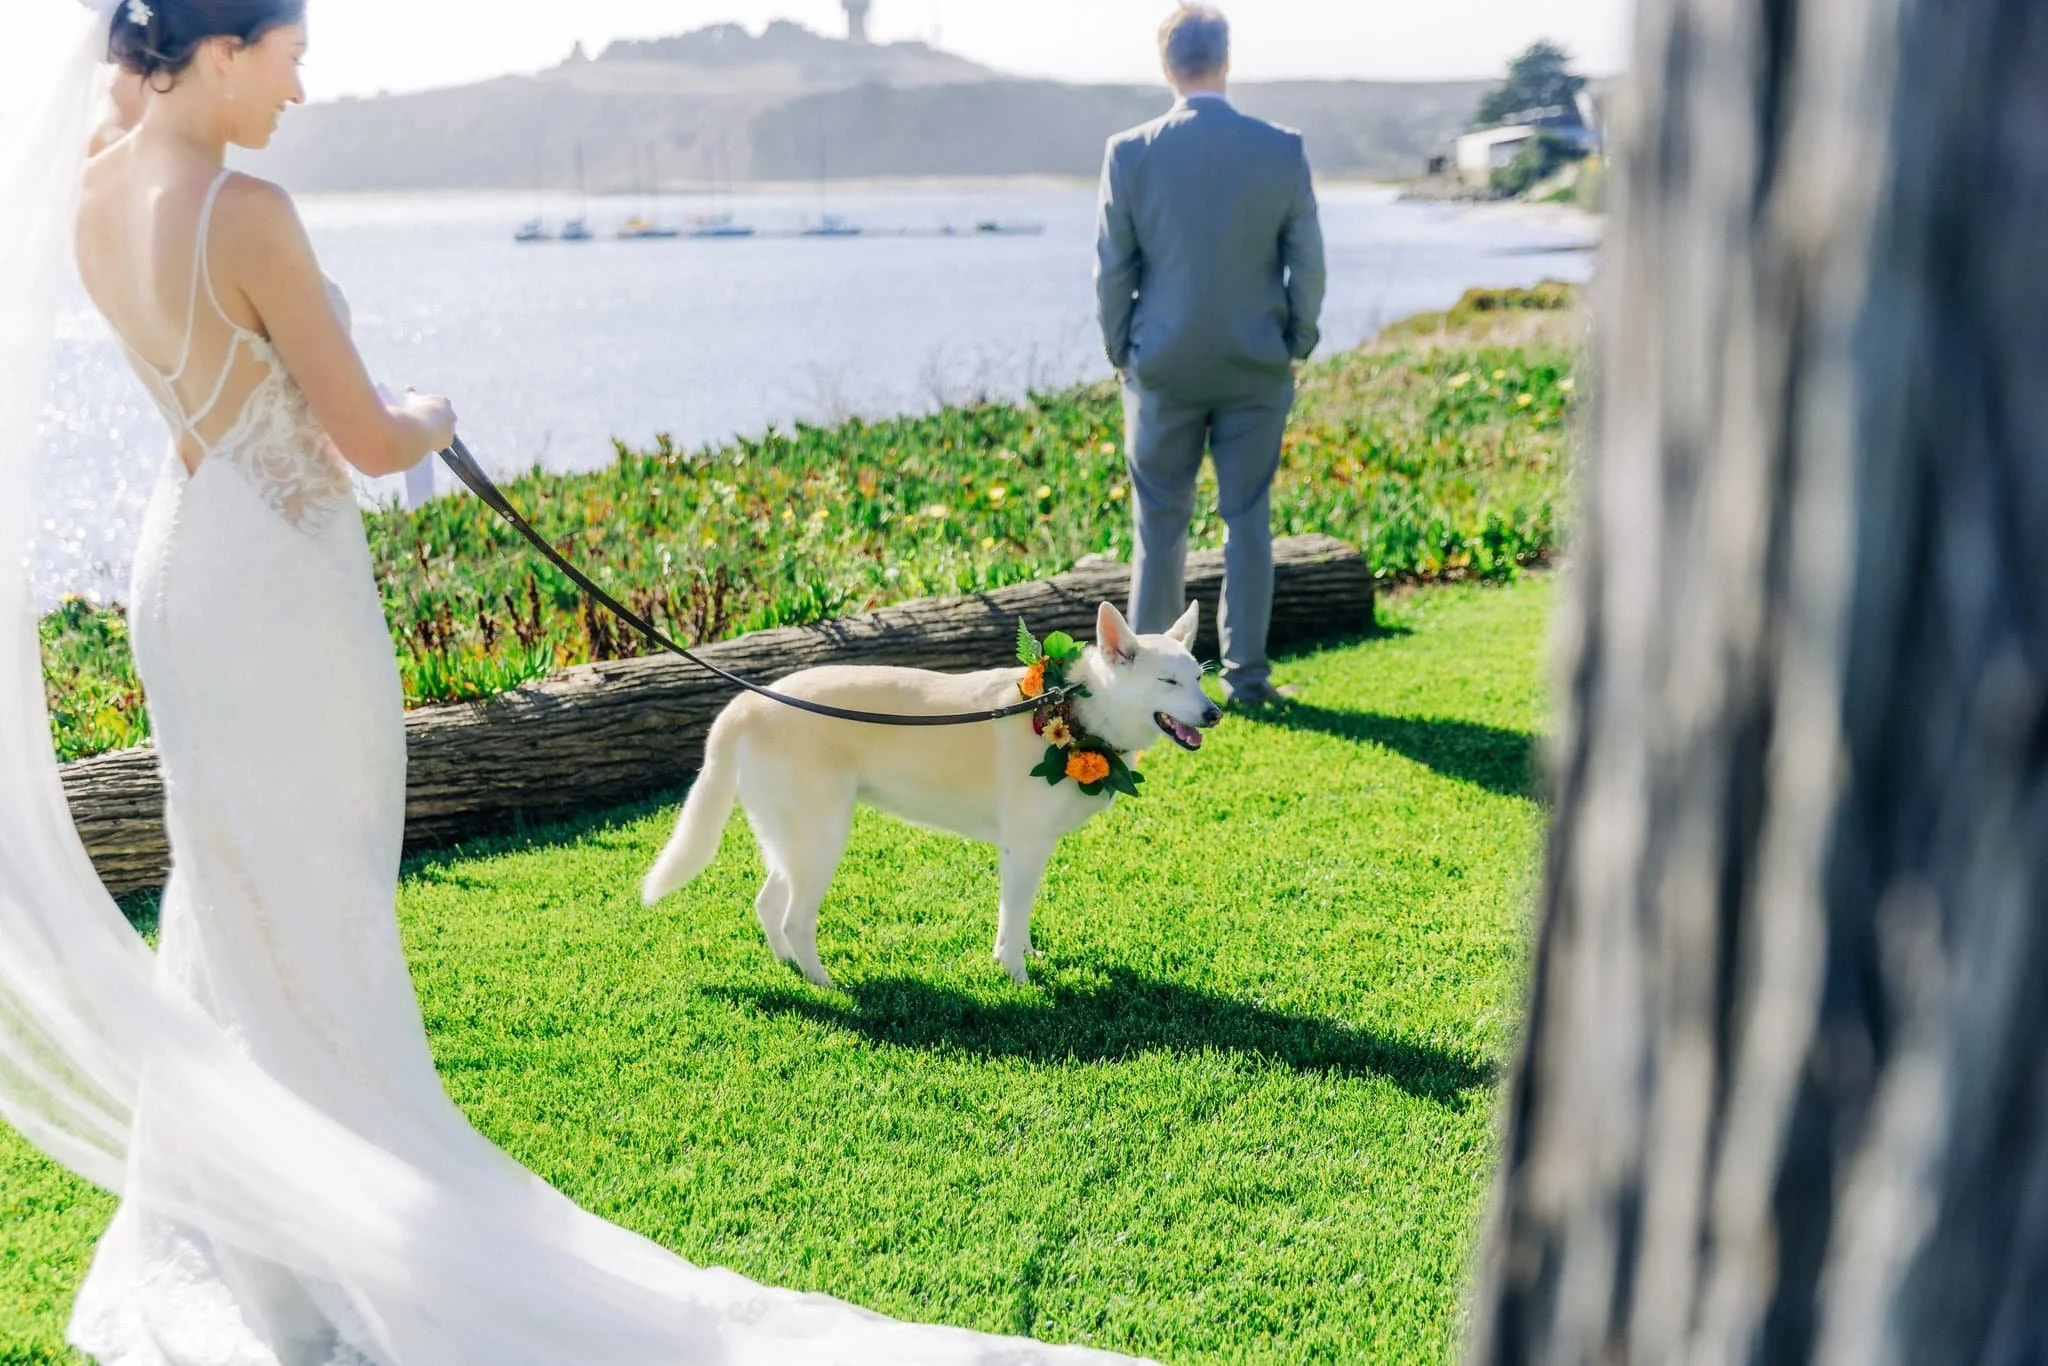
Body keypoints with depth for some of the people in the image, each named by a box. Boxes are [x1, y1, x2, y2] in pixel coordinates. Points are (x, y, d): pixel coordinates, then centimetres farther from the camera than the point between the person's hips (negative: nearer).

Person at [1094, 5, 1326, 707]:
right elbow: (1307, 263, -1)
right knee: (1248, 519, 9)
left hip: (1163, 366, 0)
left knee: (1160, 524, 9)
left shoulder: (1130, 152, -8)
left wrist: (1121, 352, 9)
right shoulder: (1282, 150, -6)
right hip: (1256, 367, 1)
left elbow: (1112, 268, -3)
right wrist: (1296, 343, 13)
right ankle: (1246, 674, 13)